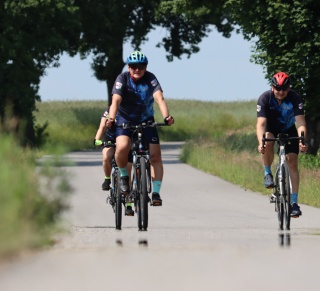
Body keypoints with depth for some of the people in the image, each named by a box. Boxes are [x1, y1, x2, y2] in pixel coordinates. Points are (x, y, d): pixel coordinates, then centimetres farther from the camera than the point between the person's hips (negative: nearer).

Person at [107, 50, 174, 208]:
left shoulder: (150, 79, -16)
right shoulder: (122, 79, -18)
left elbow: (159, 98, -29)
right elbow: (116, 100, -31)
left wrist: (166, 116, -47)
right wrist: (111, 118, -49)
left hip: (146, 120, 1)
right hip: (125, 119, -1)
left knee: (155, 155, -10)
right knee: (122, 147, -29)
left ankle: (156, 192, -3)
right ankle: (123, 176, -2)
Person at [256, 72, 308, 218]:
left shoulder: (295, 98, -27)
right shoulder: (265, 98, -28)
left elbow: (300, 123, -34)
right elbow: (261, 124, -35)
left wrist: (302, 141, -52)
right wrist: (261, 142, -53)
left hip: (289, 130, 1)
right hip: (271, 130, 0)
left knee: (292, 161, -13)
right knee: (268, 143, -35)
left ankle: (294, 202, -10)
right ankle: (268, 173, -10)